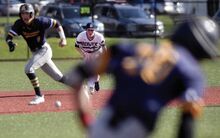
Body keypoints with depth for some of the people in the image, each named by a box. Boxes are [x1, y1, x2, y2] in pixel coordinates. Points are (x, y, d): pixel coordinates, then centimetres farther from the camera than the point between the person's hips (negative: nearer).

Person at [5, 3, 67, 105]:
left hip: (44, 50, -6)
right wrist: (10, 43, -41)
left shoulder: (40, 21, -20)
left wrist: (63, 38, -17)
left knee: (28, 68, -25)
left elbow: (57, 24, -7)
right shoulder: (19, 24, -9)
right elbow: (9, 36, -18)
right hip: (35, 53, 6)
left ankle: (39, 96, -19)